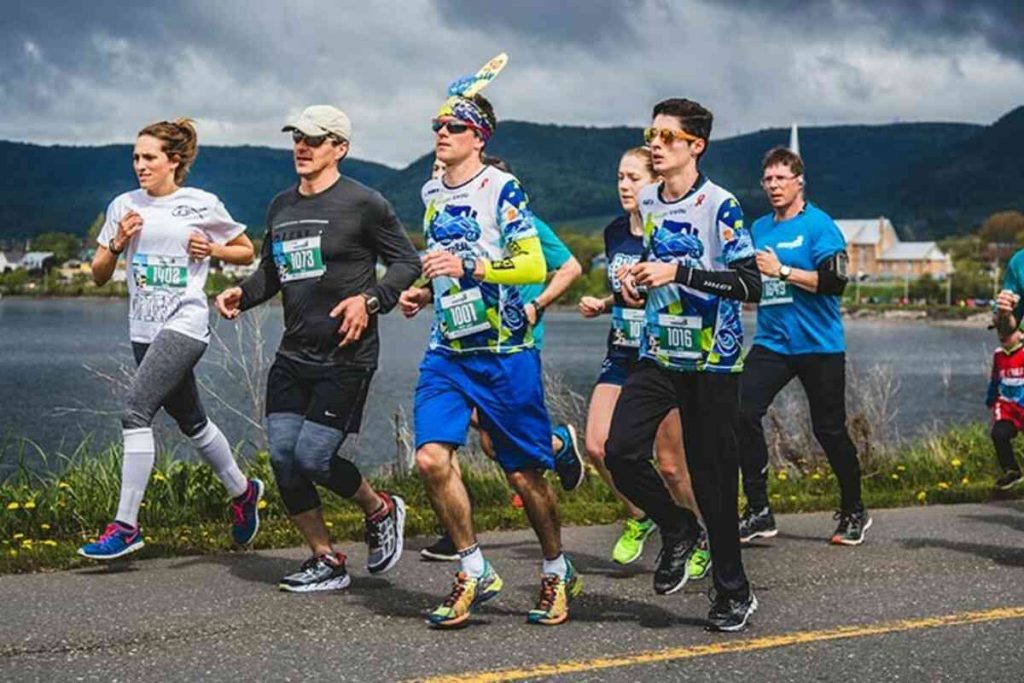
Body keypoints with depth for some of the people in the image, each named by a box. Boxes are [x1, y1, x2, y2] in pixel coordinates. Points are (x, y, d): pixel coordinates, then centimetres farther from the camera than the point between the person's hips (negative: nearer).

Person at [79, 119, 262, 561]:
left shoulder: (202, 205, -2)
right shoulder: (124, 206, 8)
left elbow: (247, 252, 10)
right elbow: (99, 275, 11)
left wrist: (211, 249, -8)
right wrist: (117, 243, -8)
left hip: (185, 325, -6)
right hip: (144, 330, 6)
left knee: (135, 412, -20)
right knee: (191, 422, 17)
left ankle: (126, 525, -16)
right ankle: (243, 492, 39)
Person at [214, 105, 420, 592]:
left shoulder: (362, 203, -6)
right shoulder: (281, 206, 13)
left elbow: (407, 263, -3)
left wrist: (369, 300, -18)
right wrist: (242, 294, 3)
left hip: (346, 357, -7)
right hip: (293, 355, 7)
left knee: (312, 459, -11)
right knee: (282, 459, 0)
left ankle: (380, 511, 18)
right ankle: (326, 561, 14)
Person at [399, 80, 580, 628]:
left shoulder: (501, 189, -8)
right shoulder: (432, 194, 12)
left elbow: (534, 266, -15)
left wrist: (468, 266, -26)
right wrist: (423, 292, 10)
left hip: (504, 354, -5)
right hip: (447, 352, 5)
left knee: (525, 473, 3)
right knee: (432, 457, -14)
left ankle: (558, 573, 25)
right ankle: (474, 573, 0)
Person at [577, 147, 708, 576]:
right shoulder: (614, 233, 9)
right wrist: (601, 305, 4)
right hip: (622, 356, 6)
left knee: (670, 464, -1)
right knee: (597, 447, -7)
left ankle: (700, 544, 21)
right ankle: (639, 517, 18)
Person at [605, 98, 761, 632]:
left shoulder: (720, 205, -11)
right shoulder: (647, 202, 10)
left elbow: (751, 284, -18)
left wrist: (679, 273, -24)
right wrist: (638, 277, 6)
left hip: (711, 362, -5)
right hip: (658, 356, 6)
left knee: (712, 477, -2)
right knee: (621, 453, -12)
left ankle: (734, 592, 14)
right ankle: (677, 529, 15)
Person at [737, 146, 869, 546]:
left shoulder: (819, 225, -7)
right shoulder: (759, 228, 13)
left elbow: (835, 281, -18)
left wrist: (781, 271, -18)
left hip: (819, 345, -5)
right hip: (771, 343, 5)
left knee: (829, 429, 3)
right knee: (742, 414, -12)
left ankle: (853, 513, 21)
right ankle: (758, 512, -4)